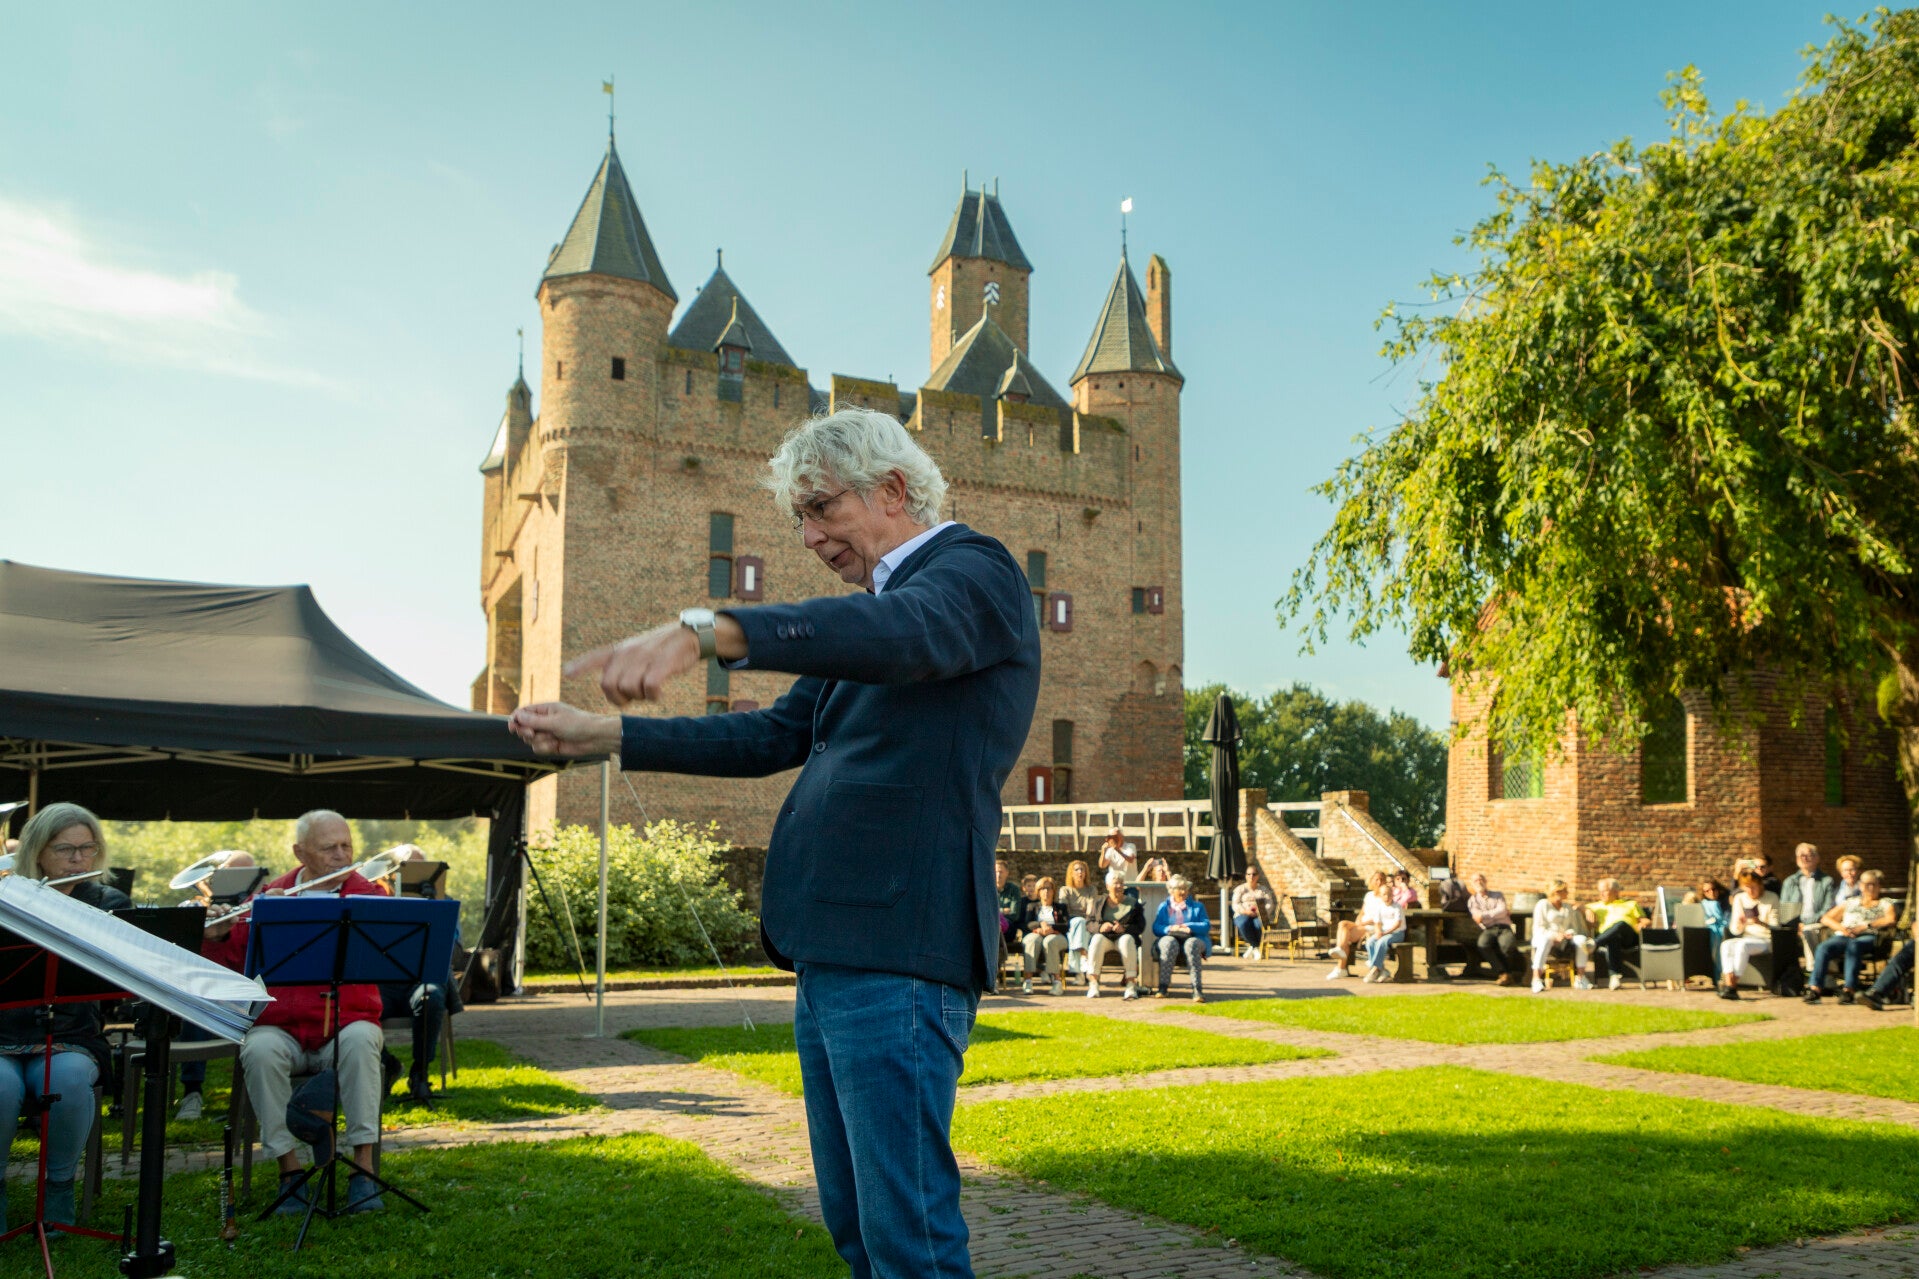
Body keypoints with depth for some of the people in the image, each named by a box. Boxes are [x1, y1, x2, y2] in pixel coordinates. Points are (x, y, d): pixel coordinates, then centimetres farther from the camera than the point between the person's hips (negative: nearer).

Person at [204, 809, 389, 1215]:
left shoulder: (367, 896, 4)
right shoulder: (268, 897, 9)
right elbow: (229, 966, 8)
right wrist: (216, 935, -13)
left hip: (345, 1026, -1)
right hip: (282, 1031, 1)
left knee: (360, 1039, -34)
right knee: (259, 1050, -31)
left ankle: (363, 1171, -27)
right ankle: (290, 1171, -18)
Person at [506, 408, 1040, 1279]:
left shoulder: (976, 570, -5)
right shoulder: (878, 604, 24)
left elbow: (902, 630, -29)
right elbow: (771, 738, 24)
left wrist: (706, 631, -41)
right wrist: (595, 736, 19)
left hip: (899, 953, -10)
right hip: (831, 950, 10)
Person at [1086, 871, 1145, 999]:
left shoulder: (1132, 903, 12)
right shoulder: (1099, 902, 15)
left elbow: (1140, 926, 2)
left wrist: (1124, 928, -17)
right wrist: (1100, 927, -16)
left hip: (1124, 936, -1)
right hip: (1105, 936, 1)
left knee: (1127, 940, -36)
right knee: (1097, 939, -34)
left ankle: (1131, 983, -39)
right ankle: (1093, 984, -39)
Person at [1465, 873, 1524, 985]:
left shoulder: (1498, 895, 20)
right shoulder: (1472, 900, 20)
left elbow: (1502, 911, 1)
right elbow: (1476, 917, 2)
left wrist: (1484, 915, -9)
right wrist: (1496, 913, 3)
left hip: (1504, 928, 0)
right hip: (1488, 930, 0)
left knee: (1506, 944, -36)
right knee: (1482, 944, -37)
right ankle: (1504, 974, -31)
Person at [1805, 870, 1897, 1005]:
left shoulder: (1886, 903, 23)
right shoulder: (1850, 903, 31)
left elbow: (1891, 920, 1)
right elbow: (1826, 918, 23)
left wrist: (1866, 925, -10)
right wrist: (1841, 928, 1)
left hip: (1869, 937, -3)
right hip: (1844, 936, 3)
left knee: (1854, 946, -40)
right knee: (1823, 947, -31)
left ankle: (1849, 989, -49)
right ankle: (1814, 989, -43)